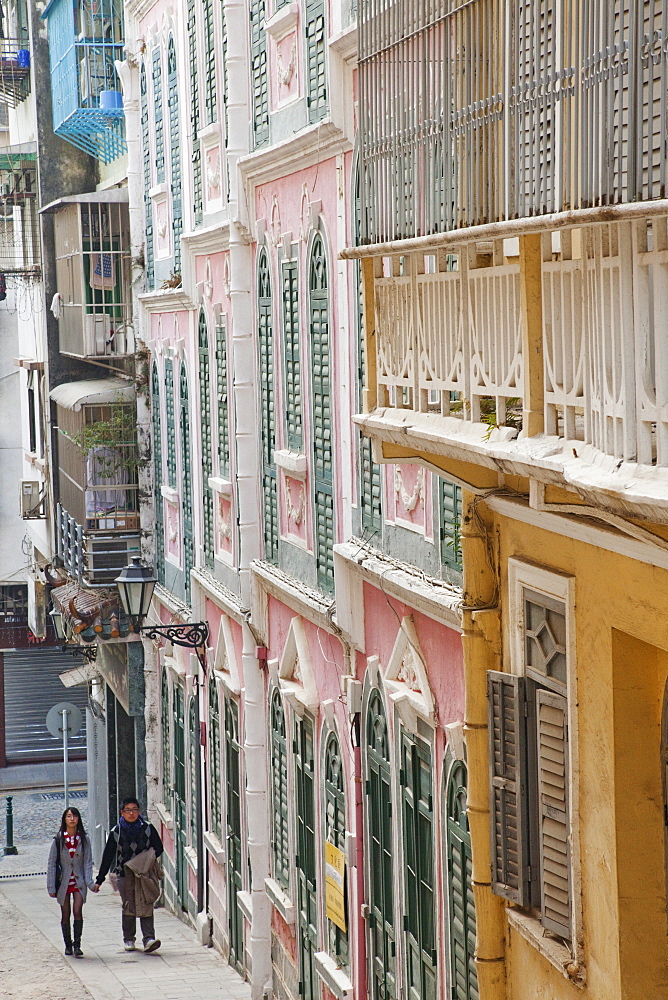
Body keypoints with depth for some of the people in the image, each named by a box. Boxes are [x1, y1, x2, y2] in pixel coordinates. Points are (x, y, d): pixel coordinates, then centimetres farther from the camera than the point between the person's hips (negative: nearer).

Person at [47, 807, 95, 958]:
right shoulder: (58, 839, -3)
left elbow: (88, 862, 1)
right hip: (63, 881, 0)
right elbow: (52, 864, -1)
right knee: (65, 914, 7)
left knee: (78, 911, -14)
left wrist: (89, 882, -11)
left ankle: (77, 944, -12)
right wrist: (51, 887, -4)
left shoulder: (84, 839, 0)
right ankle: (68, 945, 21)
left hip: (79, 881, 0)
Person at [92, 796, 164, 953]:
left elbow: (159, 848, 11)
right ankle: (128, 940, 14)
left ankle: (149, 938, -17)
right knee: (128, 907, 1)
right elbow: (107, 857, 6)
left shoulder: (148, 829, 2)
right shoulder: (117, 832, 2)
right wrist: (99, 880, 6)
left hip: (145, 873, 0)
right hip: (125, 873, 0)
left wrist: (148, 859, -9)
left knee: (146, 906, -11)